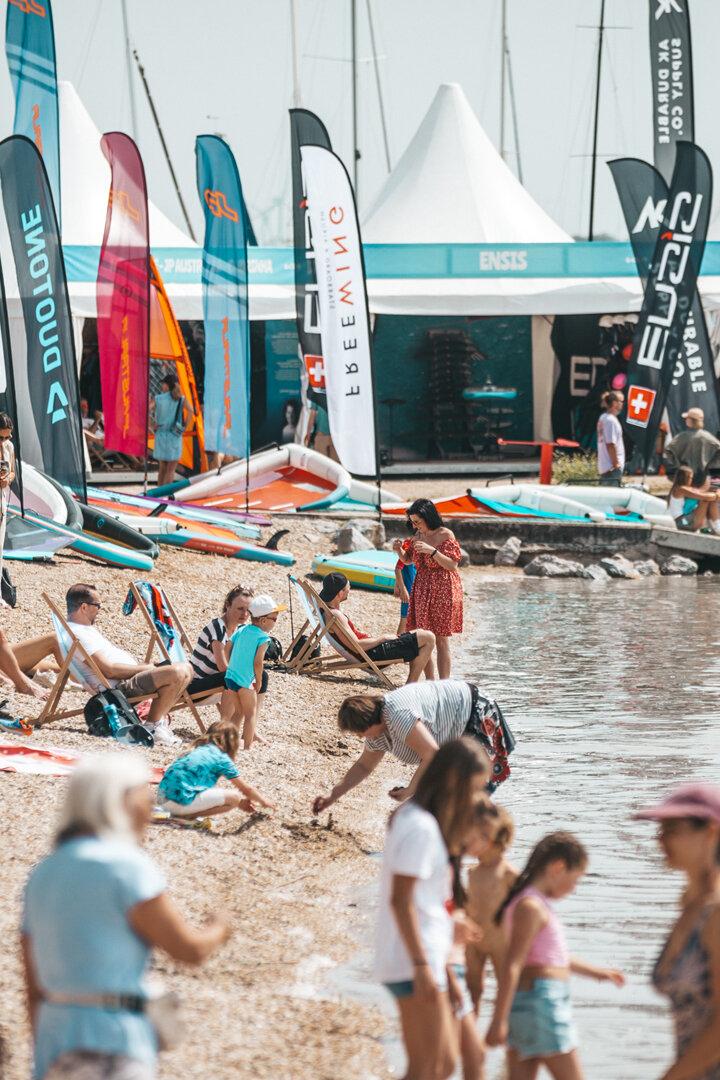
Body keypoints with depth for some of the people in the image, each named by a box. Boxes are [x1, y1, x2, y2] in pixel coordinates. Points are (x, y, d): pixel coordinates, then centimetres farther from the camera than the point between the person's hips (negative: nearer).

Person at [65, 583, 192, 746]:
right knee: (177, 673, -27)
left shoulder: (87, 629, 20)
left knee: (186, 670, 10)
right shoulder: (76, 634, -16)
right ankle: (151, 725, -12)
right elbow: (109, 670, -21)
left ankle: (161, 718, 7)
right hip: (119, 687, -11)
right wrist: (145, 668, -11)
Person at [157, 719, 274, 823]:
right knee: (234, 798, -3)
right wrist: (264, 802, 27)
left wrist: (241, 801, 40)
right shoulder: (222, 759, 1)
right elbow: (246, 789, 8)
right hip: (183, 801, -8)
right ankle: (189, 816, -10)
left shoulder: (197, 750, 23)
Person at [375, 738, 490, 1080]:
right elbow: (400, 899, -22)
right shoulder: (421, 827, -18)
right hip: (413, 962, -10)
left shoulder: (413, 818, 13)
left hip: (423, 961, 10)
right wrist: (422, 964, -22)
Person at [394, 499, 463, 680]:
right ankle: (429, 681, 10)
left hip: (443, 590, -6)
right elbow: (408, 560, 20)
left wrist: (432, 551, -26)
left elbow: (453, 566, -16)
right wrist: (399, 550, -2)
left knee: (441, 639, -4)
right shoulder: (418, 535, 7)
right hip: (422, 590, 6)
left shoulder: (446, 535, -11)